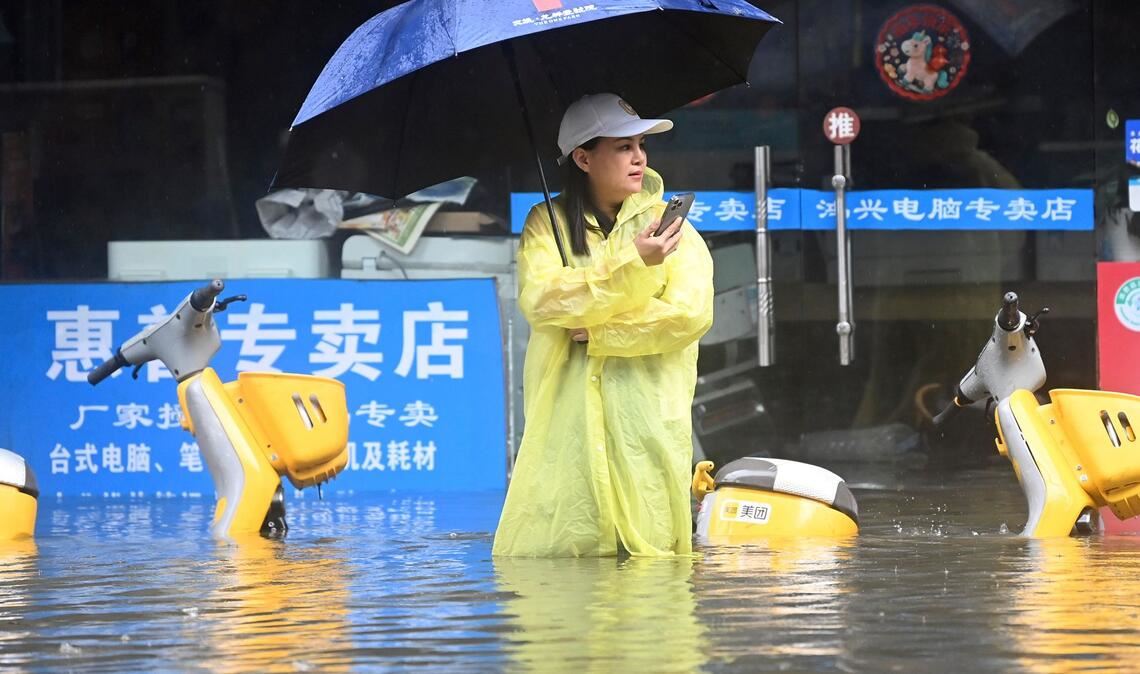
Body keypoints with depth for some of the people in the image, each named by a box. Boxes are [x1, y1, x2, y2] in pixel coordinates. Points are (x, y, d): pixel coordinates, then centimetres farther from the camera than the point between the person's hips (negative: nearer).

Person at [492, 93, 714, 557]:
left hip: (648, 423, 0)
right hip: (566, 418, 0)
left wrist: (595, 332, -10)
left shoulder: (670, 226, 9)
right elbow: (538, 300, -10)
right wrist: (631, 263, -17)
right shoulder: (547, 223, 9)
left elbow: (690, 315, -6)